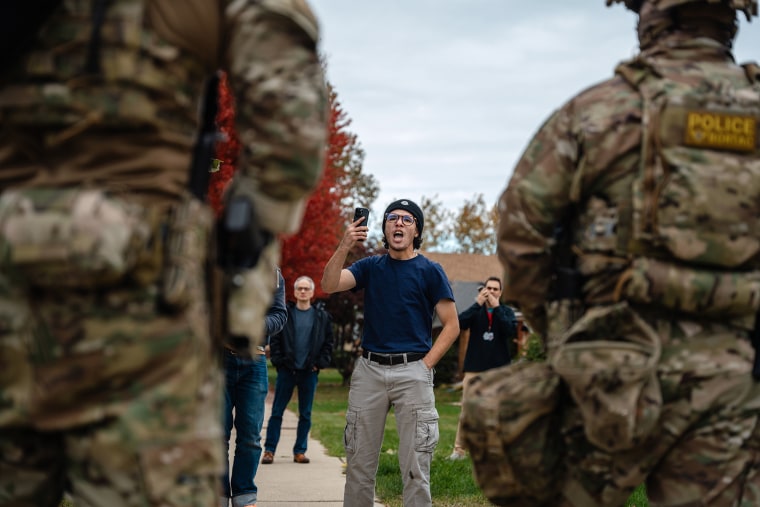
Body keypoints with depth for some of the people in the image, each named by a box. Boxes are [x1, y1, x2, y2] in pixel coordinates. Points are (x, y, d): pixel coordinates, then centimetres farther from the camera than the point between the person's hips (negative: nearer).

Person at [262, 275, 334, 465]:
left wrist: (320, 364, -2)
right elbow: (274, 340, 2)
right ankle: (269, 450, 4)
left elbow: (328, 343, 7)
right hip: (287, 371, -1)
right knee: (277, 412, 0)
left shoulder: (322, 317, 6)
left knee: (305, 414, 6)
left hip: (309, 372, 1)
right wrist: (278, 361, -7)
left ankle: (300, 451, 14)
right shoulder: (284, 314, 3)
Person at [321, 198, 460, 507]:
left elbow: (452, 326, 0)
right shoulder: (370, 267, 11)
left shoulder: (430, 271, 2)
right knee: (359, 461, 6)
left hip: (412, 371, -3)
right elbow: (329, 285, -6)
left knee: (415, 466, -2)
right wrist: (344, 247, -19)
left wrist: (425, 365, -8)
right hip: (369, 369, 3)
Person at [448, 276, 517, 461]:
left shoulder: (506, 312, 6)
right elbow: (460, 323, -12)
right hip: (474, 369, 0)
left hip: (499, 370, 0)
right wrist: (477, 304, -16)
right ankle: (459, 449, 4)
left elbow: (512, 331, -13)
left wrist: (497, 307, -13)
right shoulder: (475, 311, 7)